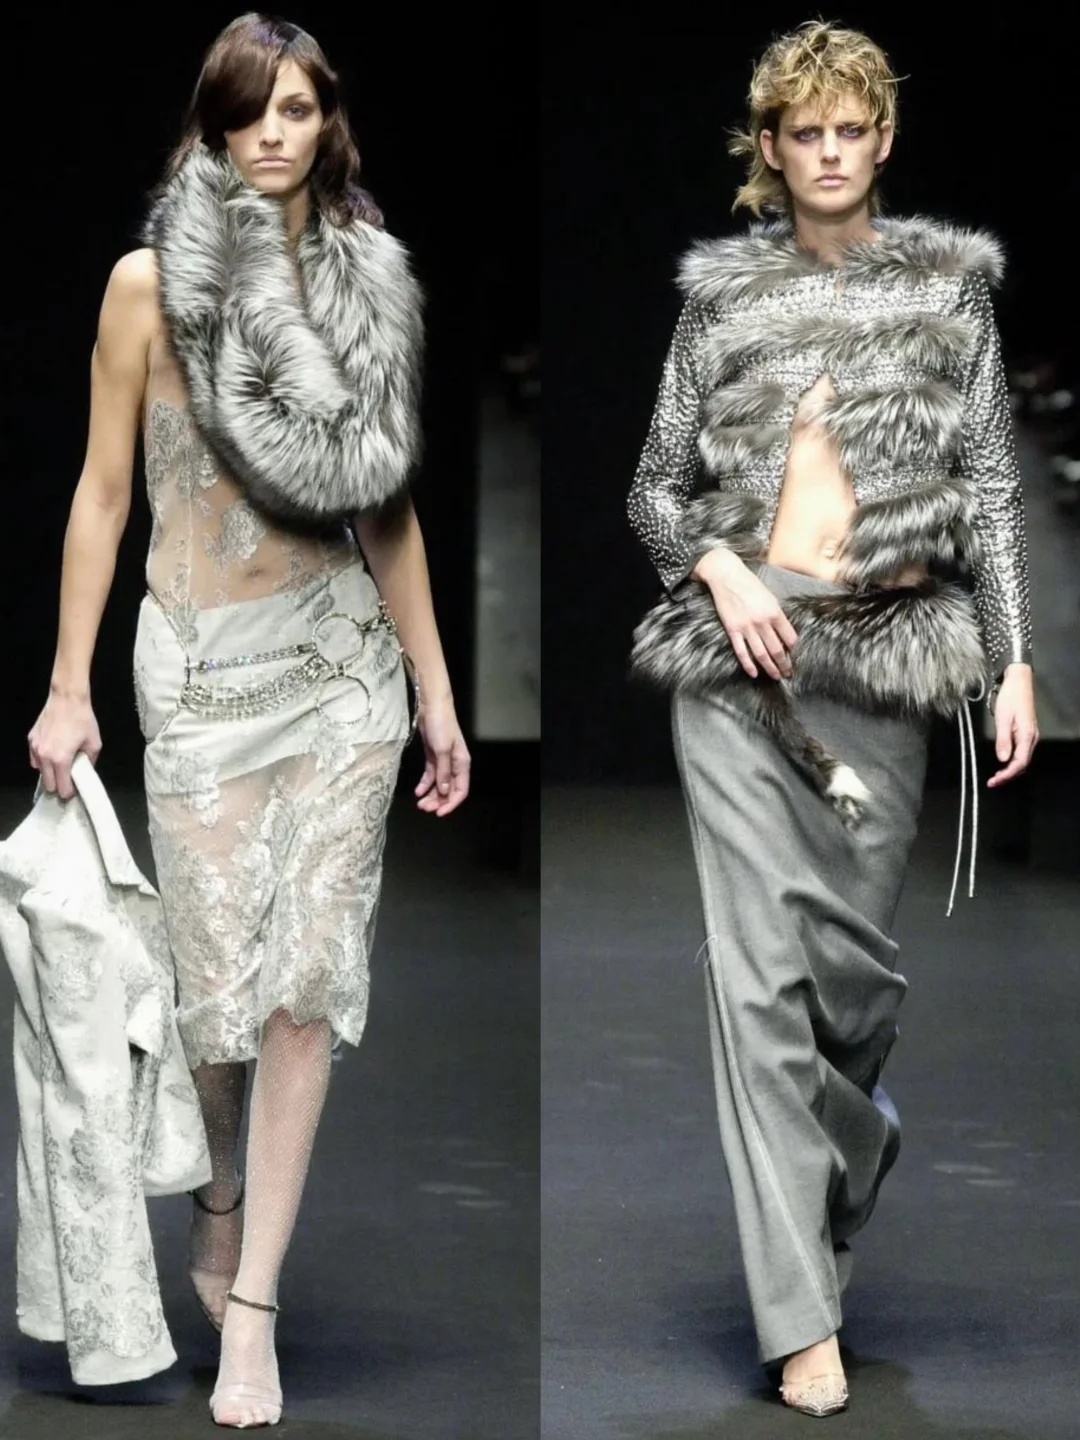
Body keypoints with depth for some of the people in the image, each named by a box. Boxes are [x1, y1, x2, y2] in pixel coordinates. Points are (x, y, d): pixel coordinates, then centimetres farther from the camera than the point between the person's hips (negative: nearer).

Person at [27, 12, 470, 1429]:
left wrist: (436, 688, 13)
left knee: (311, 972, -5)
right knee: (221, 976, -3)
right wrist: (69, 687, -4)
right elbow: (103, 492, -1)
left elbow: (386, 501, 14)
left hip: (344, 652, 3)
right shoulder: (152, 282, -2)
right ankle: (221, 1207, 27)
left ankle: (250, 1306, -1)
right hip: (205, 661, -3)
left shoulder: (367, 283, 8)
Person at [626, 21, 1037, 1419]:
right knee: (759, 964, -8)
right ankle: (800, 1313, -7)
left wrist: (1015, 659, -2)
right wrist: (720, 569, -8)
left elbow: (992, 485, 5)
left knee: (853, 950, 1)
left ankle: (845, 1135, 37)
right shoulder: (723, 294, 8)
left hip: (884, 660, 0)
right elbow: (657, 485, 12)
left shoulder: (947, 283, 7)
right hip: (737, 650, 0)